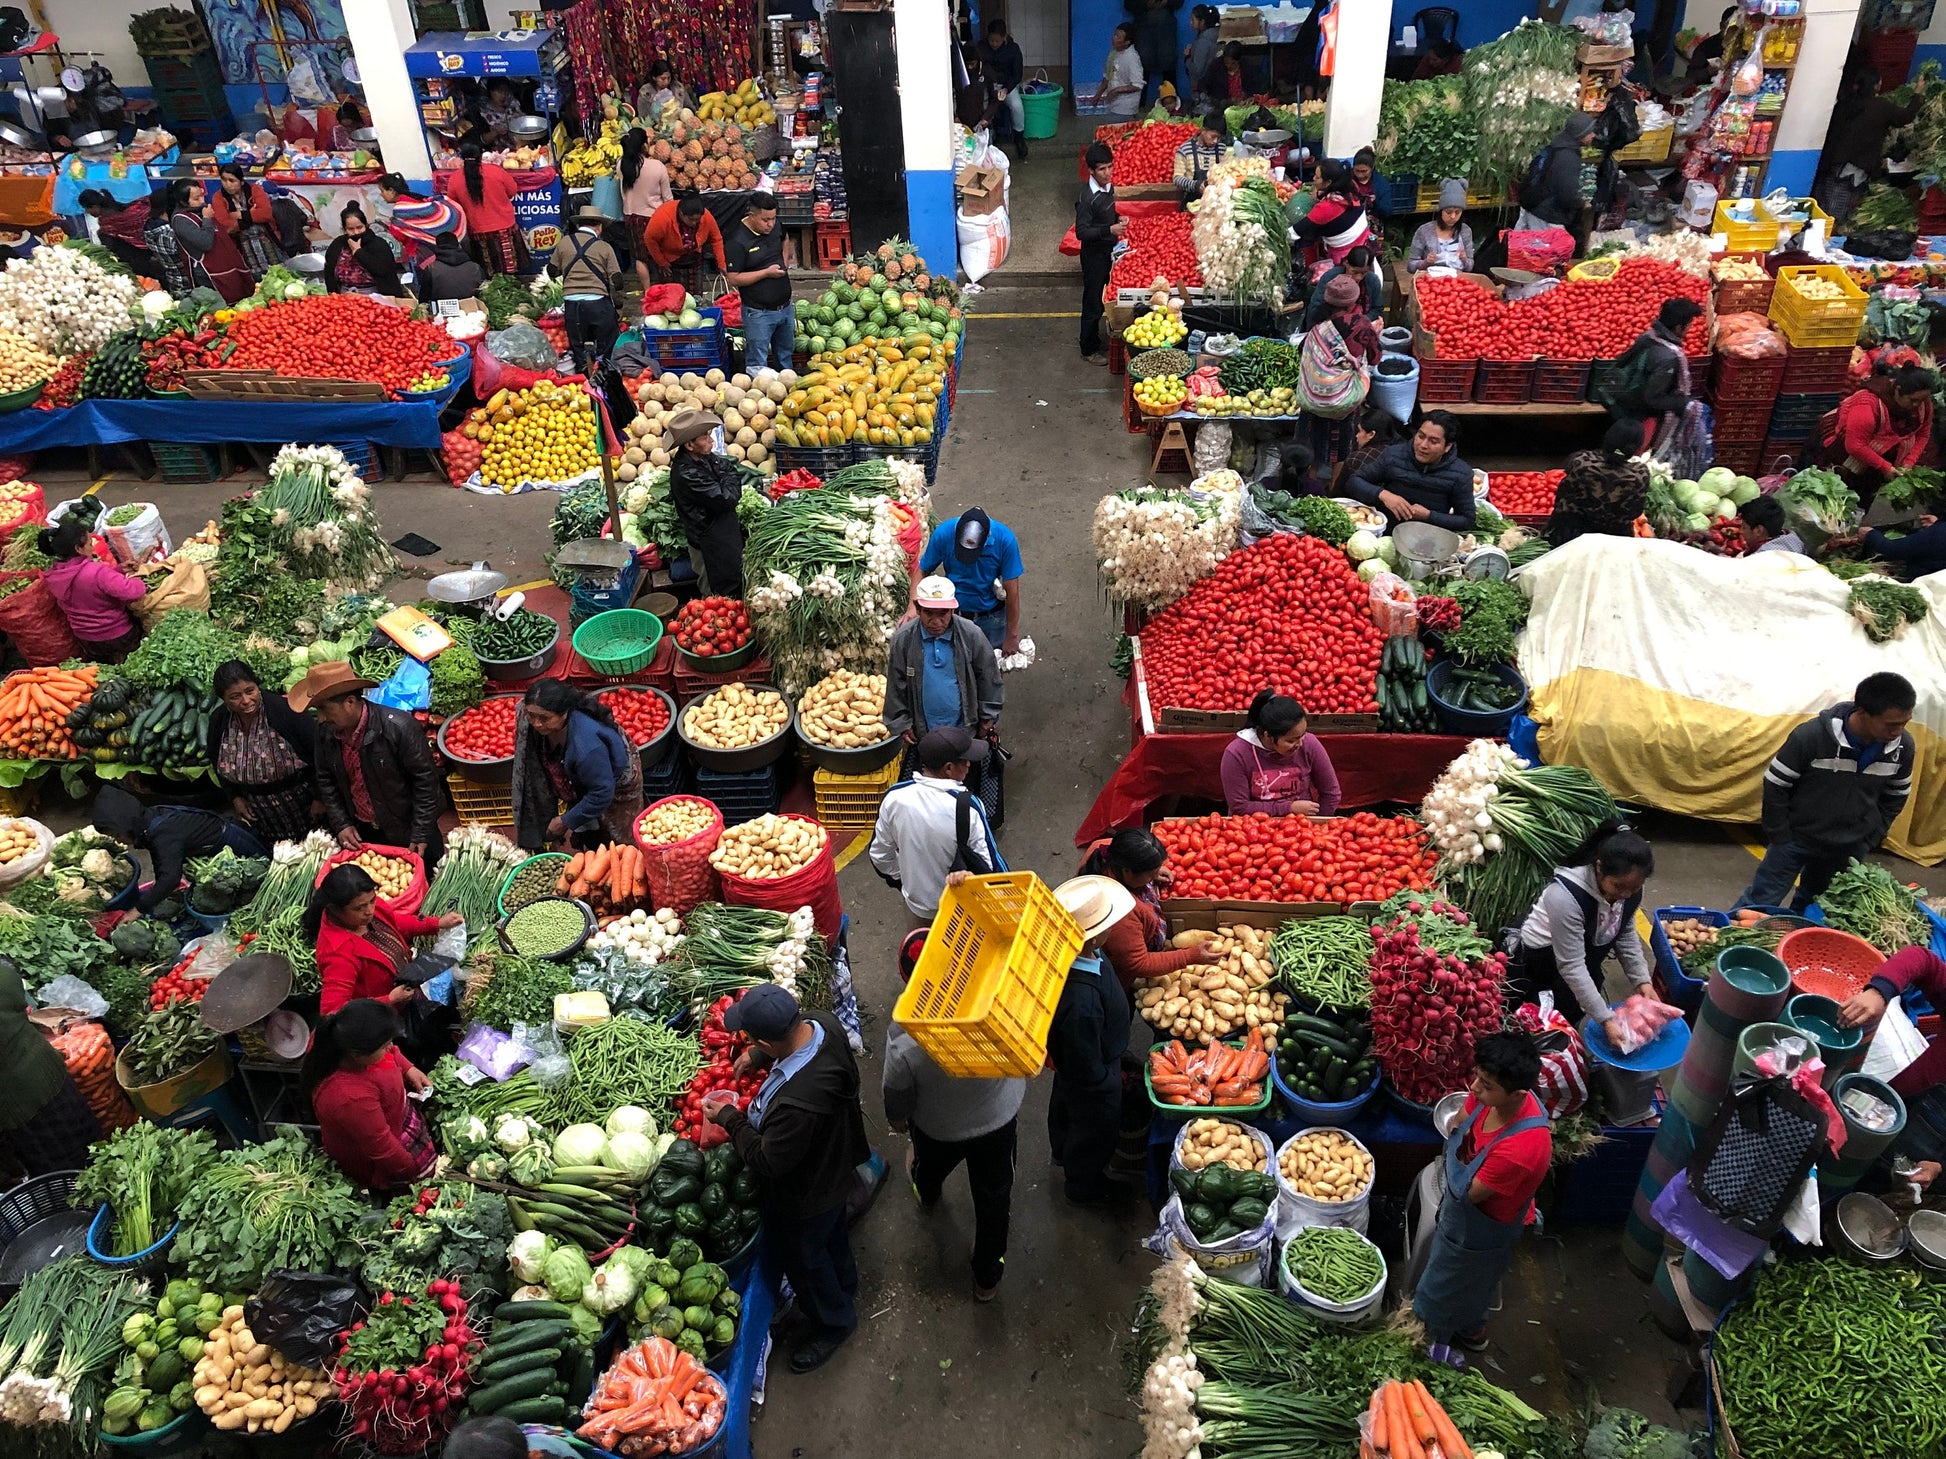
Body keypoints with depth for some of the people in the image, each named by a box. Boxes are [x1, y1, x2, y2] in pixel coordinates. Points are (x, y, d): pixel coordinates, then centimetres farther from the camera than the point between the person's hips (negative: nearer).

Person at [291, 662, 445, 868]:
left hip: (406, 832, -5)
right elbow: (326, 781, 8)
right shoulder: (325, 732, -7)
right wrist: (341, 824, -2)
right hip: (359, 834, 5)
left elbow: (425, 779, -20)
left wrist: (421, 835, -18)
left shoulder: (399, 727, -26)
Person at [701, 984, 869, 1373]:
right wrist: (757, 1056, -2)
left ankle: (832, 1323, 50)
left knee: (802, 1257, 23)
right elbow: (788, 1038, 3)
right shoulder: (821, 1023, -26)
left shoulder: (796, 1103, -49)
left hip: (804, 1197, -7)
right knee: (833, 1235, 35)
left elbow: (768, 1162, -30)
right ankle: (844, 1287, 63)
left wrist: (729, 1118, -20)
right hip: (835, 1166, 7)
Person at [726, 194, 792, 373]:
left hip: (785, 306, 7)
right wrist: (766, 272, -22)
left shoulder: (775, 228, 3)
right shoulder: (737, 241, -18)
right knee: (757, 365, 2)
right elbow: (734, 279, -19)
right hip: (758, 312, -7)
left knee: (785, 356, 23)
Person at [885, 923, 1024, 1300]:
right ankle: (988, 1277, 48)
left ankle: (928, 1197, 71)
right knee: (994, 1197, 26)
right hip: (1000, 1118, 1)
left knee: (930, 1167, 36)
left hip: (939, 1130, 0)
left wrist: (897, 1120, 5)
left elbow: (897, 1098, -17)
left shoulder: (903, 1040, -38)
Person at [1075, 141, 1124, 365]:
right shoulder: (1088, 198, -25)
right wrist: (1110, 229, -33)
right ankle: (1089, 350, 17)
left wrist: (1118, 218, -1)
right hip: (1095, 254, -8)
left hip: (1109, 250, 8)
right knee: (1093, 303, 3)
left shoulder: (1108, 186, 2)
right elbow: (1081, 232, -25)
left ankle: (1095, 340, 36)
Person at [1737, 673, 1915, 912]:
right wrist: (1780, 838, -11)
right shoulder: (1811, 736, -25)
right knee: (1759, 904, 2)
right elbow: (1775, 786, -14)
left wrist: (1871, 839, 4)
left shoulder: (1903, 747, -10)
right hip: (1797, 839, -4)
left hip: (1850, 849, 4)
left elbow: (1896, 797, 8)